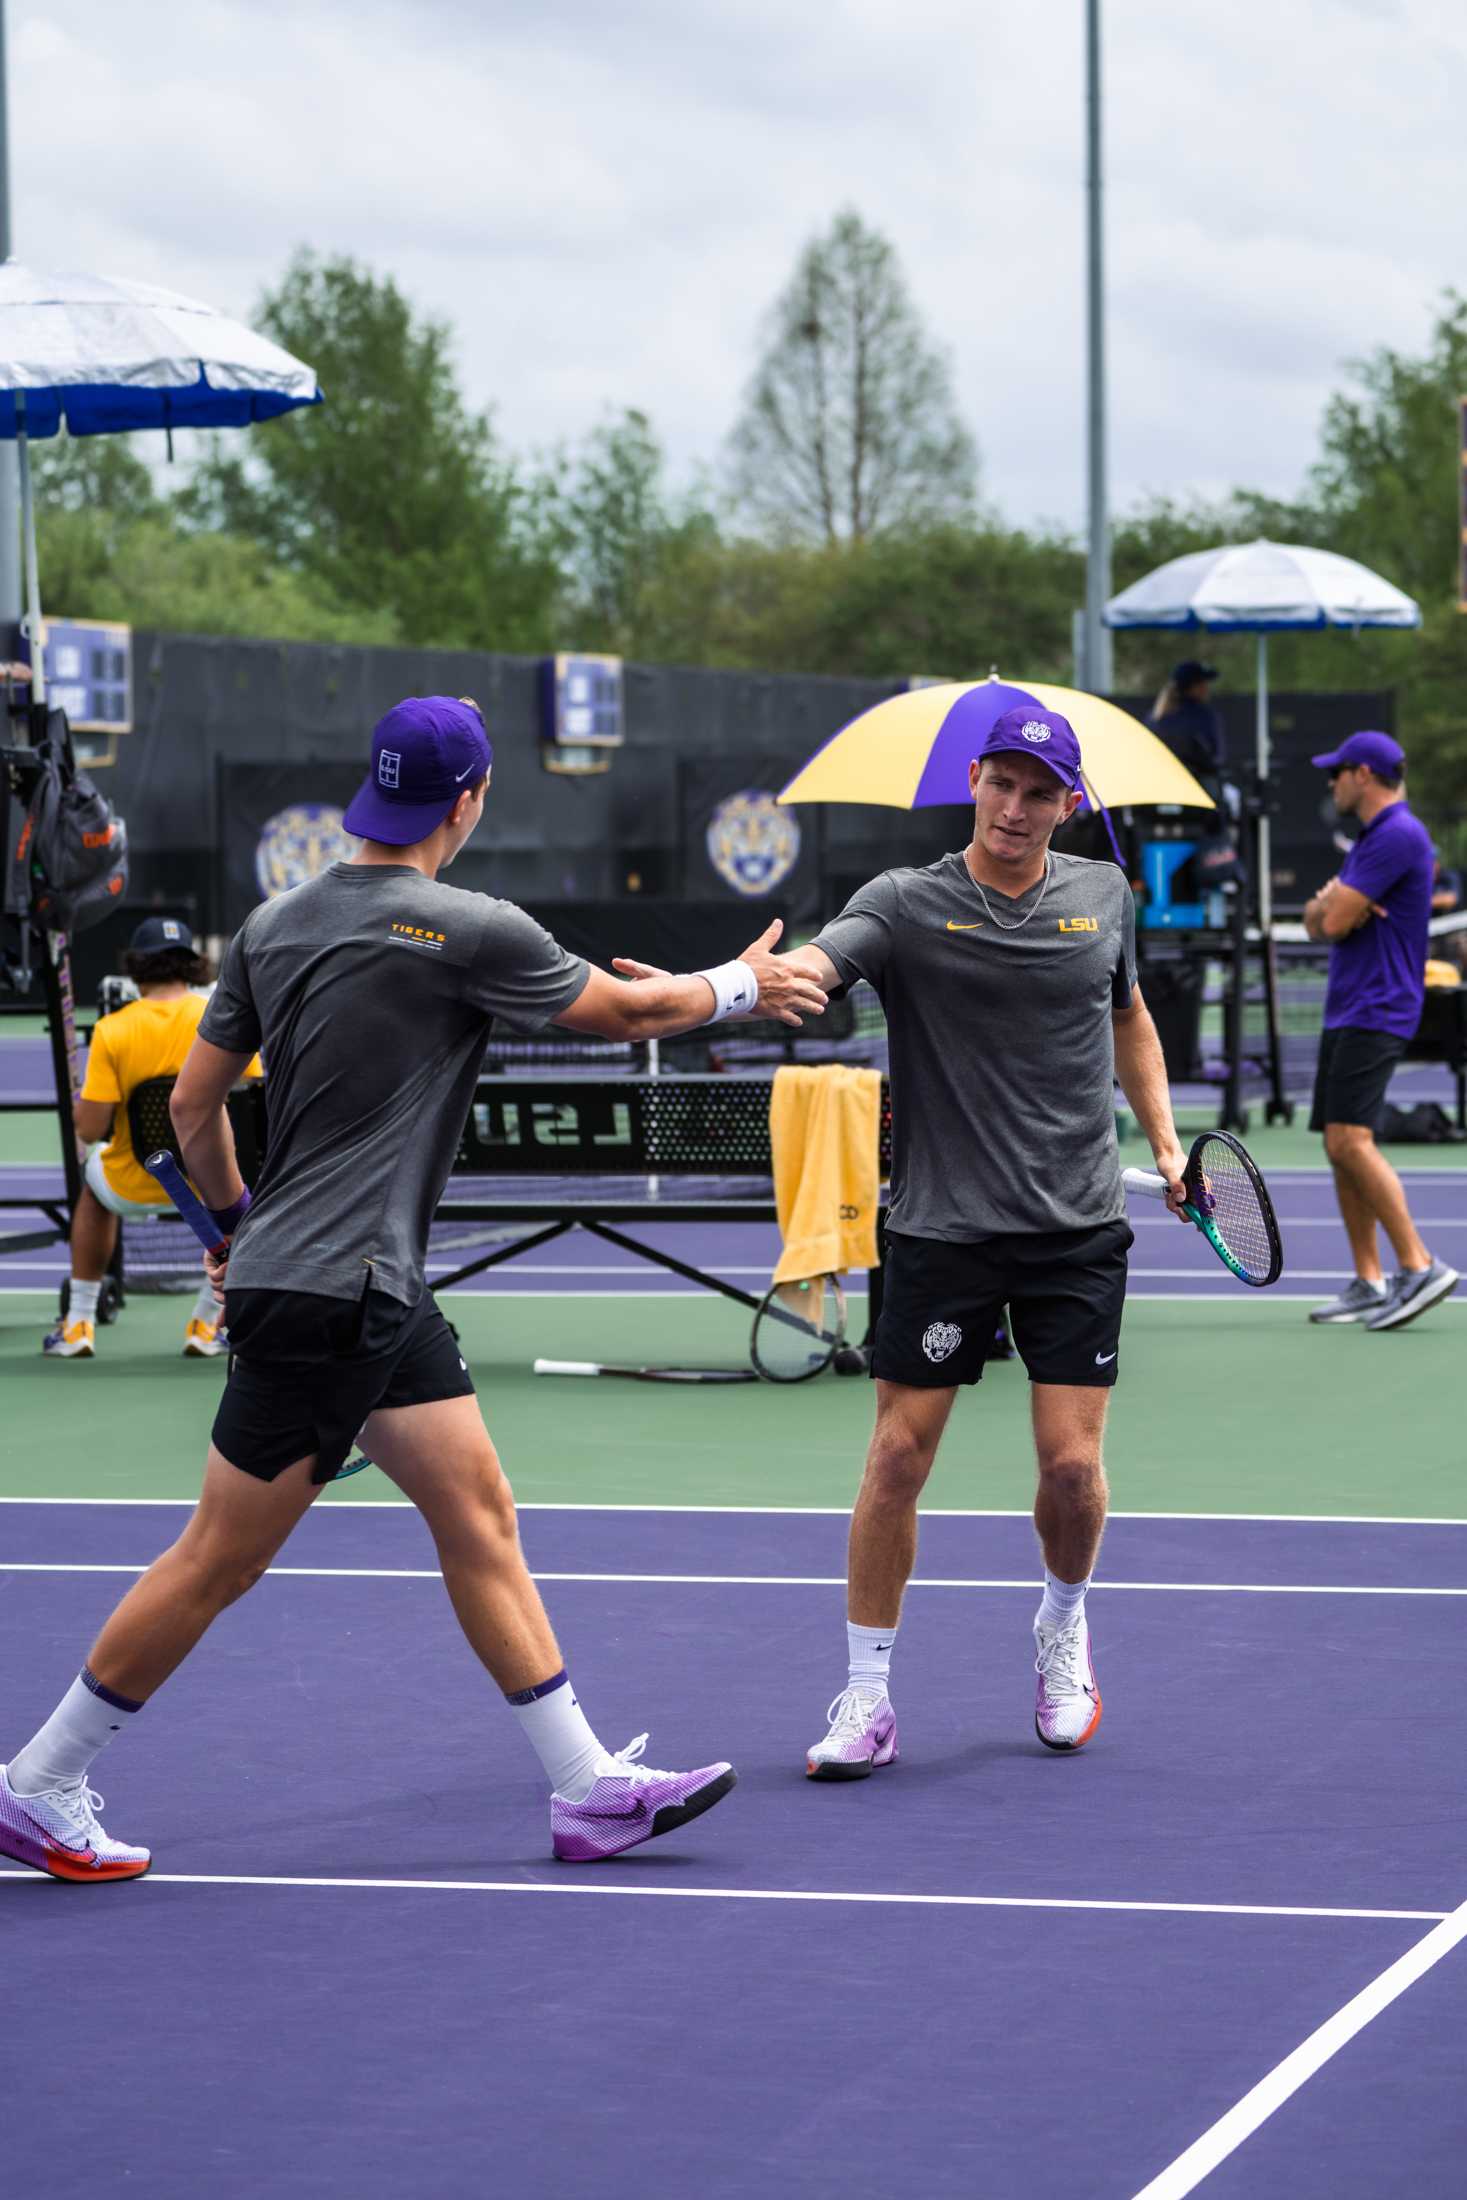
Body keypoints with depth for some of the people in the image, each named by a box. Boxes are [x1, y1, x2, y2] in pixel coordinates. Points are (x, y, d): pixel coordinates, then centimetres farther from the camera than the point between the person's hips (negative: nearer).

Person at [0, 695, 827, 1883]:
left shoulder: (274, 924, 7)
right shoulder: (466, 930, -14)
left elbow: (194, 1103, 13)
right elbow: (624, 1009, -1)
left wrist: (236, 1220, 28)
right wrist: (745, 985, 17)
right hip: (325, 1299, -9)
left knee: (479, 1512, 8)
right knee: (220, 1560, 0)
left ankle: (590, 1786, 9)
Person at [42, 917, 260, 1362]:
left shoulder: (111, 1031, -14)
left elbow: (90, 1130, -14)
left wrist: (83, 1106, 9)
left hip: (132, 1187, 0)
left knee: (95, 1181, 36)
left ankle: (78, 1325, 35)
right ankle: (205, 1326, 30)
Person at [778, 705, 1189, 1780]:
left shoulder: (1103, 895, 6)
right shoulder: (907, 904, -7)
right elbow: (815, 962, -26)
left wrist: (1164, 1137, 14)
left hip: (1078, 1228, 2)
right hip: (942, 1229, -2)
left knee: (1072, 1462, -2)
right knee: (899, 1454, -3)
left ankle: (1064, 1628, 29)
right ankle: (867, 1695, 9)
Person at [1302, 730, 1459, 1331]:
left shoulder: (1398, 835, -14)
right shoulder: (1369, 839, 19)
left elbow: (1335, 921, -17)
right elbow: (1317, 921, 16)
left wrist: (1334, 905, 5)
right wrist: (1327, 904, -6)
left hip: (1376, 1011, -10)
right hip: (1346, 1011, 10)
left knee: (1350, 1140, -19)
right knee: (1340, 1146, 7)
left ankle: (1419, 1266, -20)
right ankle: (1368, 1284, 8)